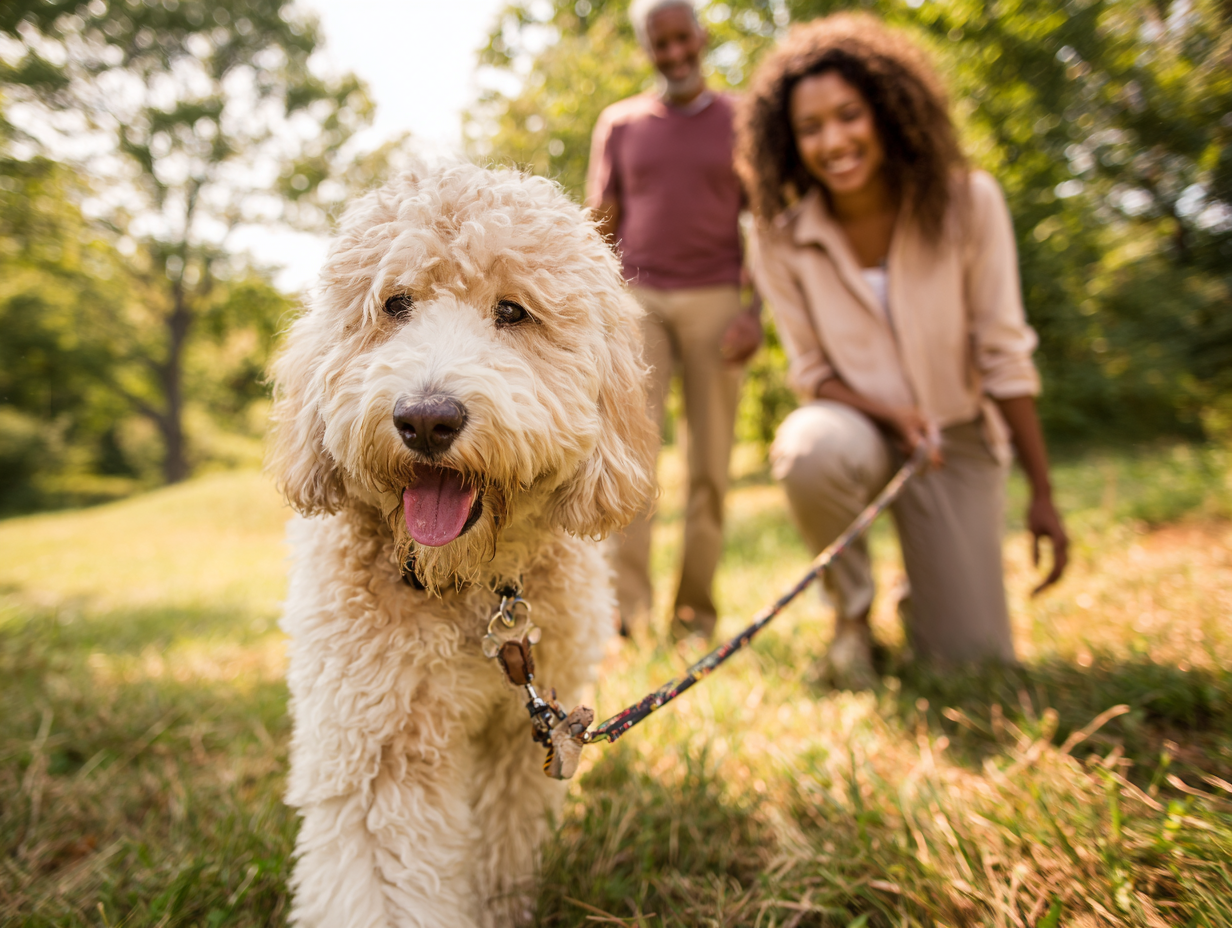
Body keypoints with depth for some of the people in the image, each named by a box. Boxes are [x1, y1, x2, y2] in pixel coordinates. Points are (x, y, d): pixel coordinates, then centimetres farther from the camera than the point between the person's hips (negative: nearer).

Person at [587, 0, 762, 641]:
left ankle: (695, 607, 6)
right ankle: (624, 604, -15)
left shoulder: (741, 122, 12)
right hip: (638, 300, 1)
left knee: (710, 461, -2)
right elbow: (602, 227, 12)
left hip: (715, 301, 0)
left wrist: (756, 312, -4)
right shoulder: (619, 124, 14)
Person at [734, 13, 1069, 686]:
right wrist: (891, 414, -26)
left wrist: (1042, 495, -5)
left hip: (957, 437, 1)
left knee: (975, 660, -7)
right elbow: (813, 373, -5)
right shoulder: (779, 239, -14)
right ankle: (852, 610, -9)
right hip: (858, 424, 0)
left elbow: (1005, 356, -9)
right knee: (813, 449, -39)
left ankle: (923, 597, 31)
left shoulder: (967, 204, -14)